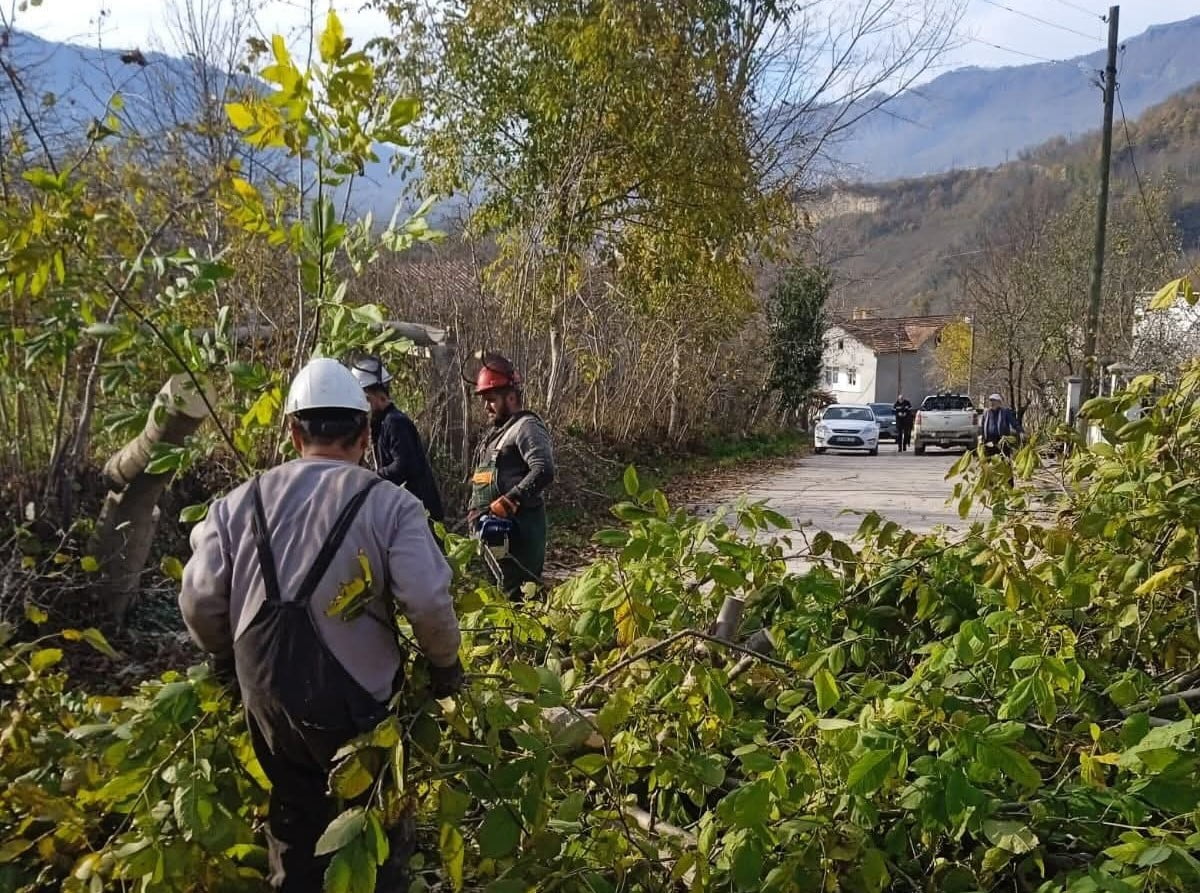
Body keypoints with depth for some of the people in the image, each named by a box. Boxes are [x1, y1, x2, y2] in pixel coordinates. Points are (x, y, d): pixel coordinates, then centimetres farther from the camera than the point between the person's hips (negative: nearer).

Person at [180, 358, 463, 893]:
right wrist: (445, 665, -2)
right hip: (357, 705, -3)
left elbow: (199, 602, 0)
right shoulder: (388, 505, -14)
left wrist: (229, 660, 19)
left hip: (268, 699, 4)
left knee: (294, 828, 24)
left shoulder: (241, 503, -2)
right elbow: (428, 603, -21)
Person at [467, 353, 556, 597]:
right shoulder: (495, 432, 21)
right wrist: (475, 509, 12)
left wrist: (507, 502, -25)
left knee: (516, 592, -10)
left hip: (518, 529, -10)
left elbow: (543, 471, -24)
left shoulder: (526, 427, -10)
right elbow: (481, 480, 26)